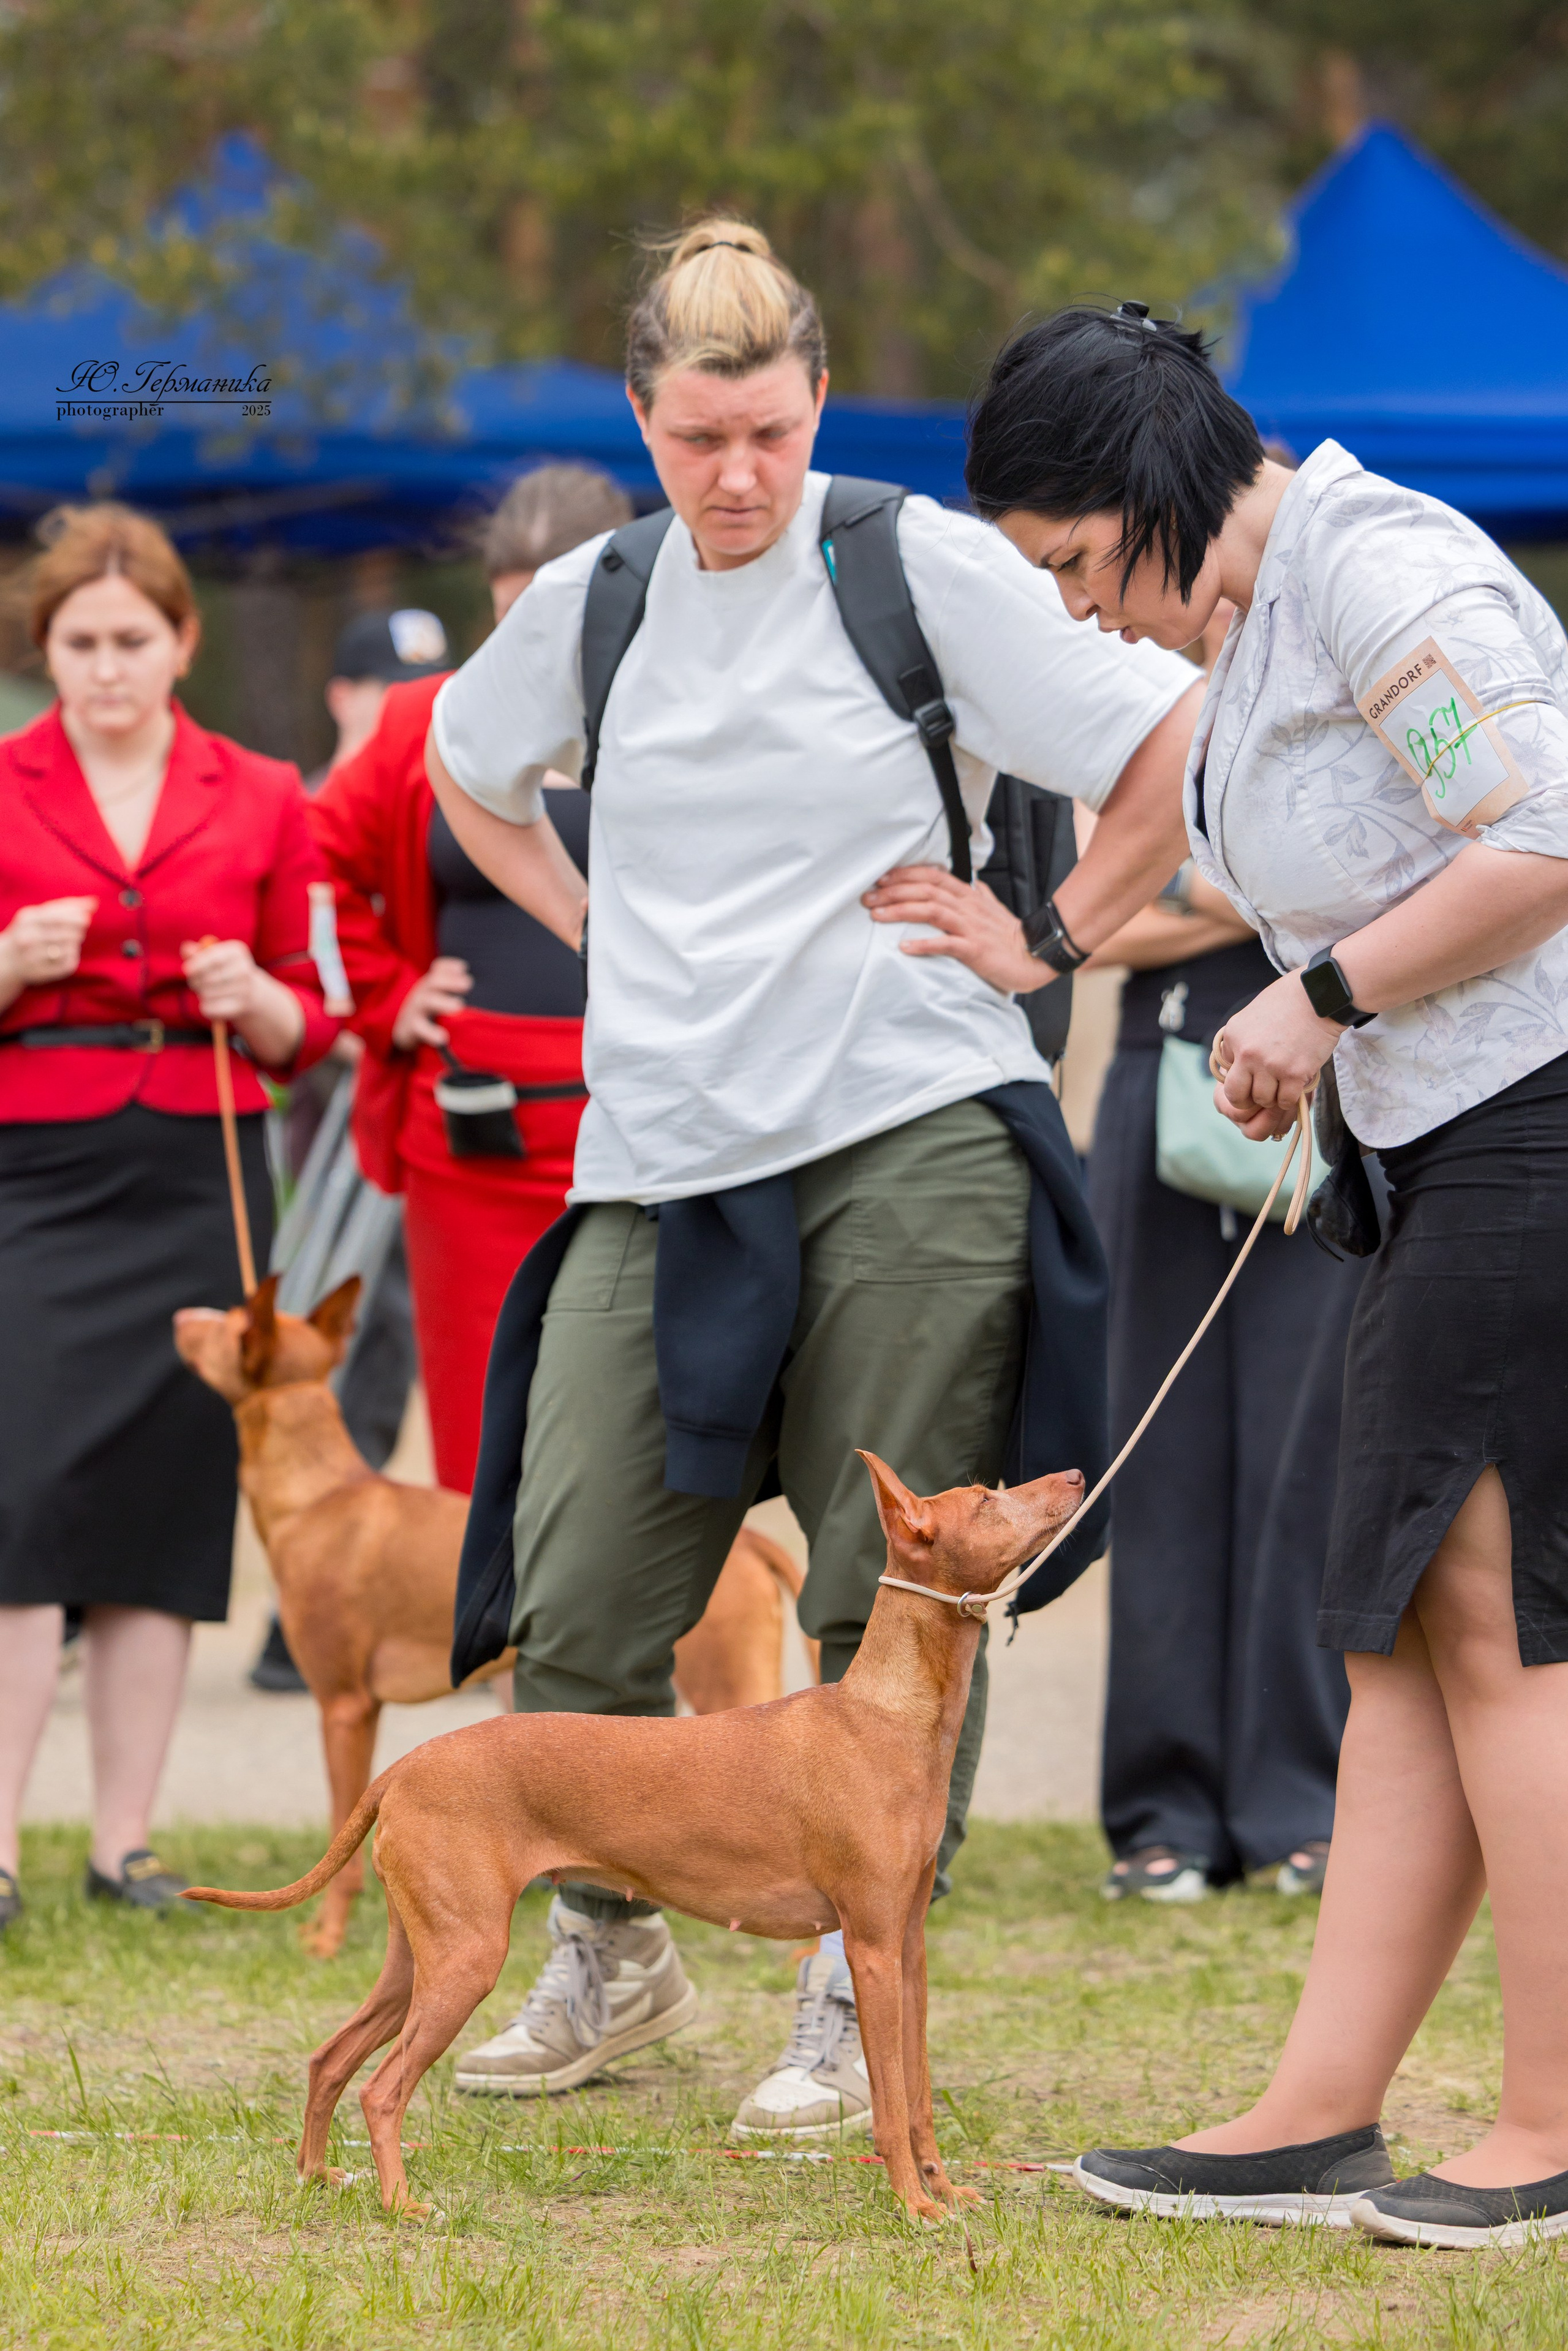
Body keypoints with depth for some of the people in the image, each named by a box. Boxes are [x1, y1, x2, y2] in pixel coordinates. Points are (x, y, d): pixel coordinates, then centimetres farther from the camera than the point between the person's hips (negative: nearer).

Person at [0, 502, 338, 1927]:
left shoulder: (260, 800, 8)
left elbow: (307, 1029, 12)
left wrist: (253, 998, -8)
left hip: (199, 1181, 2)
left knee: (167, 1504, 2)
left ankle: (126, 1844, 9)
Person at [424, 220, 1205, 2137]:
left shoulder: (925, 569, -2)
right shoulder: (589, 603, 11)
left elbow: (1180, 743, 0)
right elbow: (465, 773, 32)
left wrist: (1050, 940, -1)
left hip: (909, 1138, -4)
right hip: (661, 1165, 4)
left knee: (890, 1601, -2)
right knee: (576, 1601, 0)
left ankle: (856, 2002, 8)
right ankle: (608, 1964, 21)